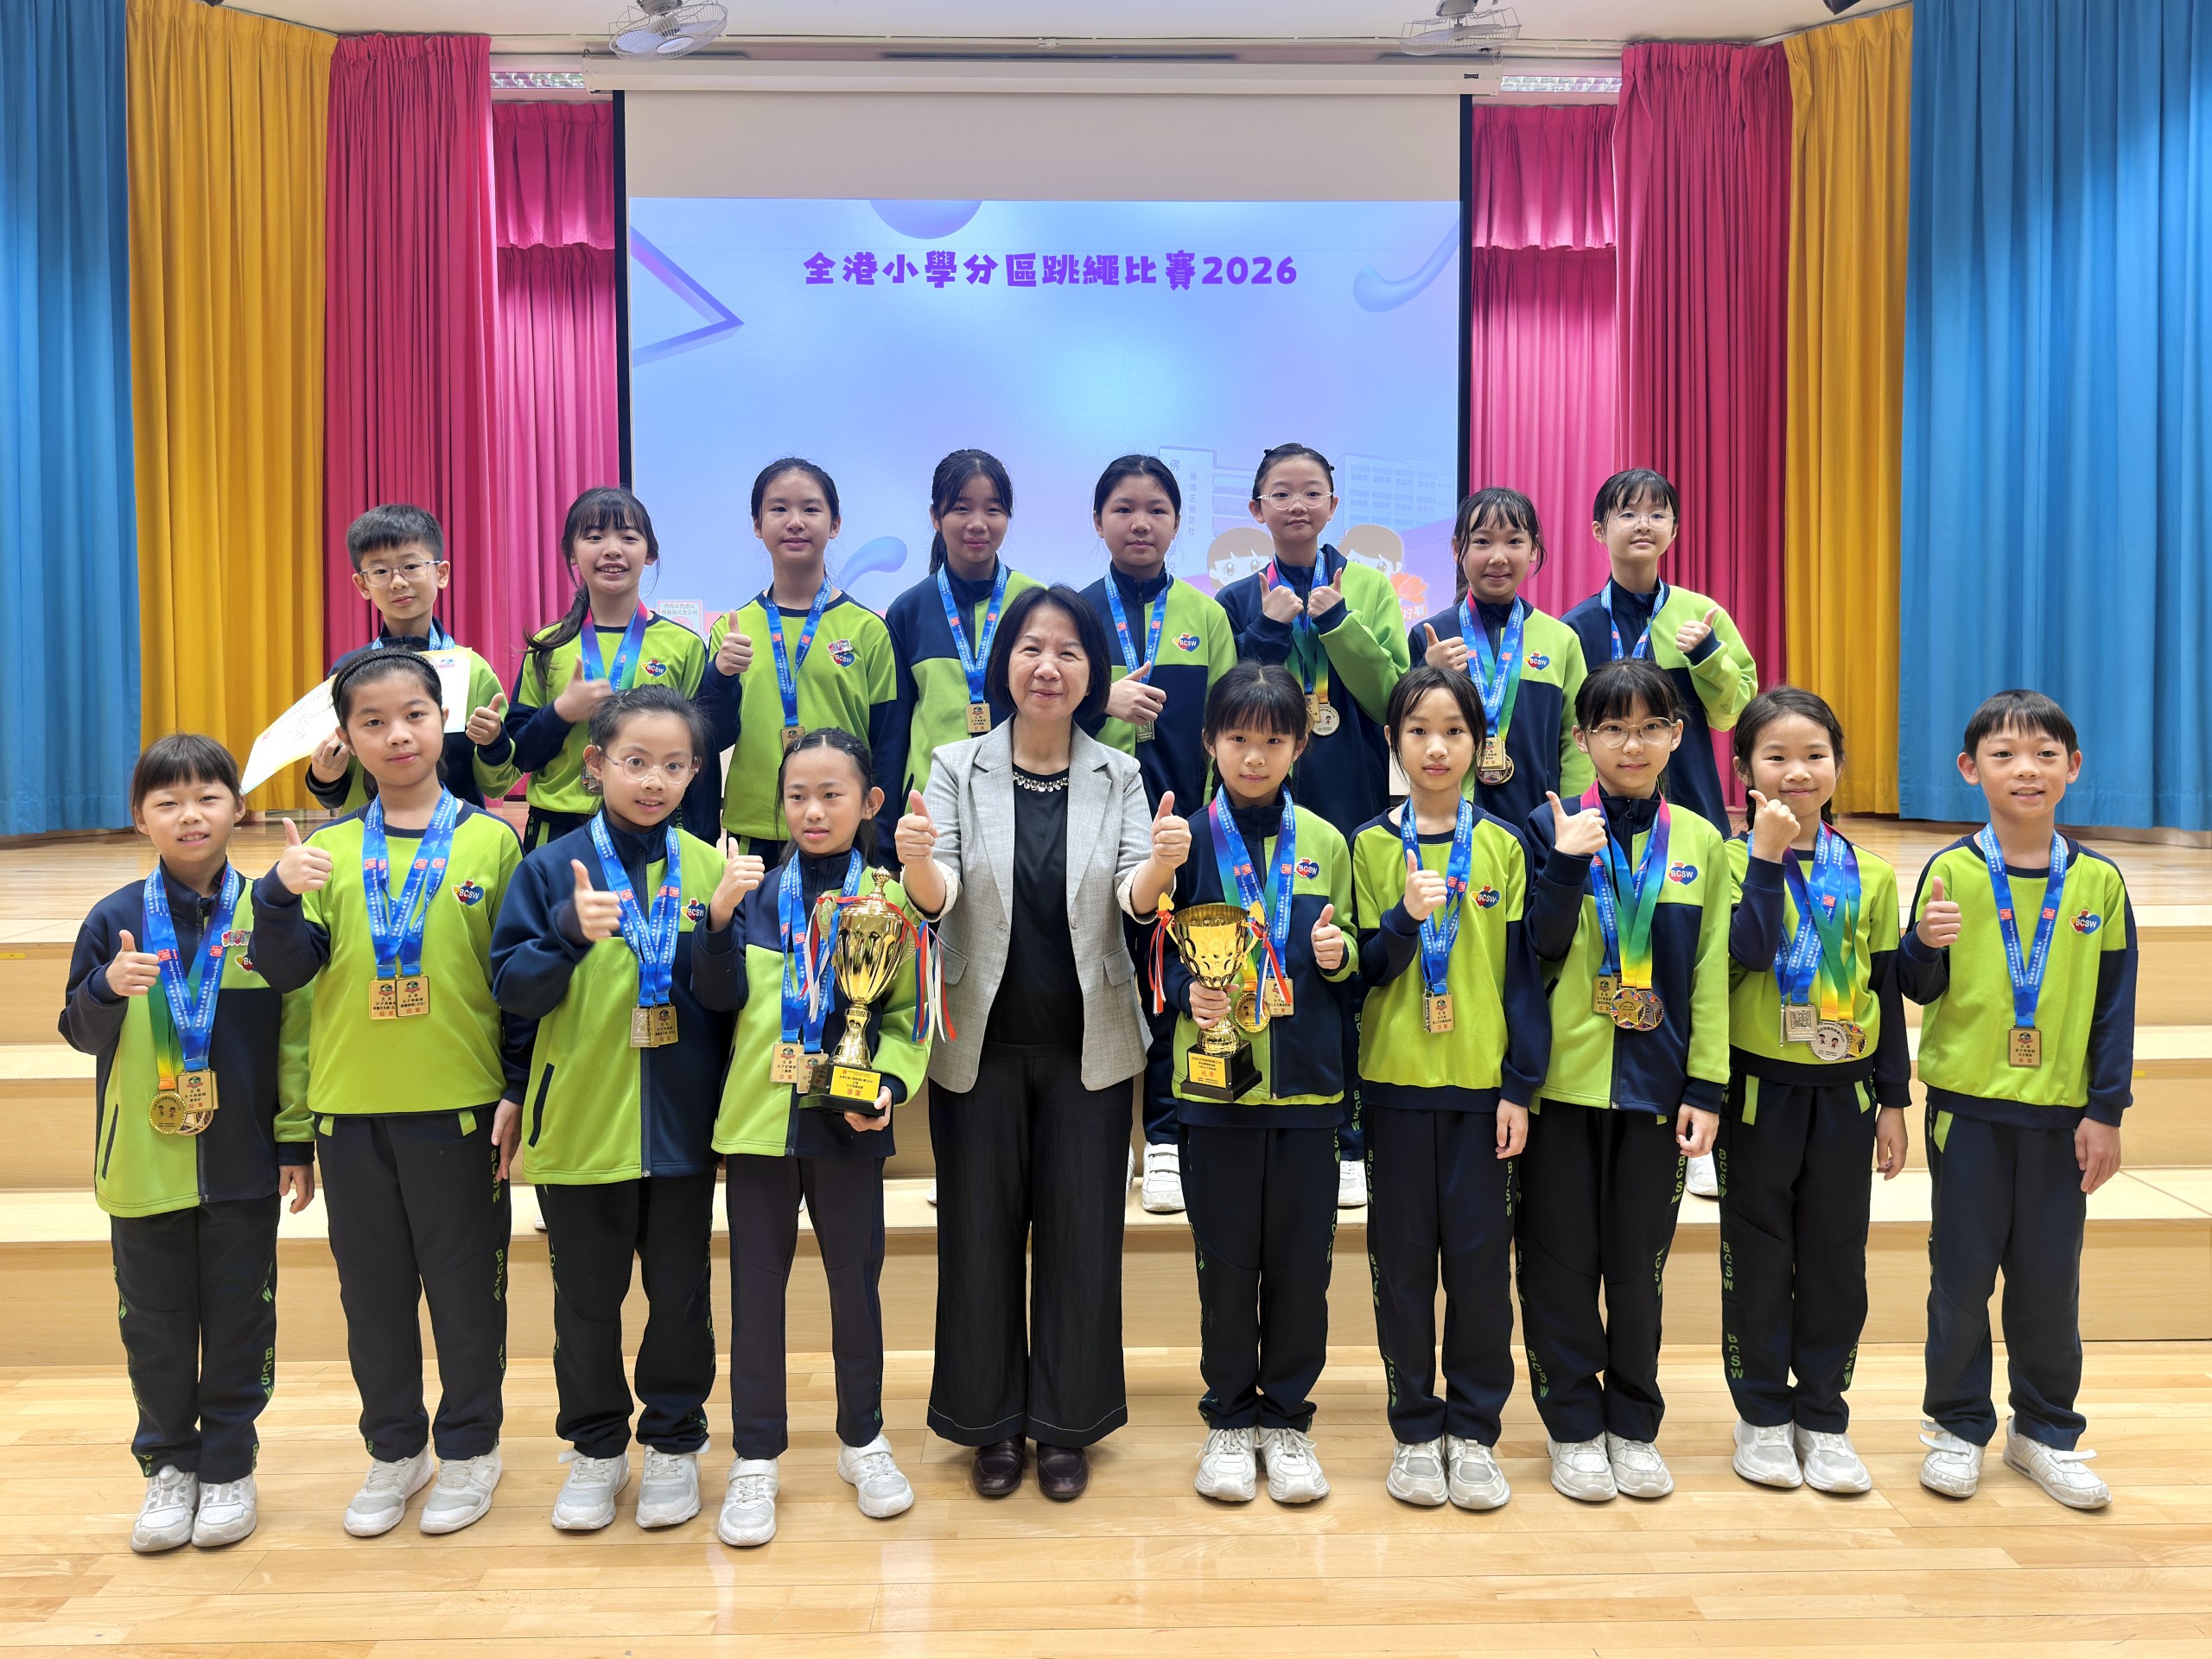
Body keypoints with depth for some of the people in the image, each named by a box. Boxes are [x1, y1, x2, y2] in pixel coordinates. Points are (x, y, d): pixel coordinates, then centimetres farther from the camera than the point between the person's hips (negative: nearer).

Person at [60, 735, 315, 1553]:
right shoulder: (115, 919, 0)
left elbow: (296, 1034, 0)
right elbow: (80, 1033, 4)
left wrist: (297, 1142, 0)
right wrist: (108, 987, -18)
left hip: (243, 1164, -1)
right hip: (143, 1164, 1)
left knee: (239, 1317, 8)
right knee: (154, 1323, 11)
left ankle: (229, 1467, 23)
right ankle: (168, 1464, 28)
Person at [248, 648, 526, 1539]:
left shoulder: (490, 840, -1)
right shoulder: (327, 852, 6)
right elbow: (286, 970, 0)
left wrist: (519, 1090, -3)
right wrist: (280, 896, -18)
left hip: (462, 1102, -2)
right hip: (351, 1105, 3)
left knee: (467, 1284, 7)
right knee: (373, 1287, 13)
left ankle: (469, 1447, 24)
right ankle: (393, 1450, 29)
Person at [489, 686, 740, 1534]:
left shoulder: (708, 868, -1)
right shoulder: (551, 868, -4)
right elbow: (513, 990, -9)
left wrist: (726, 927, -16)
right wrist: (570, 932, -25)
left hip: (680, 1123, 1)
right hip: (581, 1122, -1)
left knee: (681, 1293, 12)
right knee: (585, 1298, 13)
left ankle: (674, 1441, 31)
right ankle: (597, 1447, 31)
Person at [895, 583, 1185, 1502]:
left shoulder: (1120, 776, 2)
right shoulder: (956, 768, -1)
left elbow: (1136, 899, -8)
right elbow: (939, 900, -10)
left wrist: (1159, 865, -32)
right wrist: (916, 863, -34)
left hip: (1087, 1045, 1)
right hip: (982, 1043, 0)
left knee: (1081, 1235, 8)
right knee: (982, 1234, 9)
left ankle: (1066, 1425, 25)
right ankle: (992, 1424, 26)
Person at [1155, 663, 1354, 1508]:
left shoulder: (1324, 843, 7)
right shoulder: (1187, 839, 1)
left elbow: (1350, 964, 14)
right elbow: (1156, 951, 5)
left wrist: (1339, 955, -8)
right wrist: (1186, 993, -15)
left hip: (1306, 1084, 2)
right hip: (1215, 1081, -1)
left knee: (1302, 1261, 6)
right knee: (1226, 1259, 6)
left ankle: (1286, 1418, 23)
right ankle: (1229, 1420, 23)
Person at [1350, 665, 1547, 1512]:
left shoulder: (1503, 846, 3)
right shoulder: (1371, 845, 2)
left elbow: (1523, 970, 3)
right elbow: (1363, 968, 0)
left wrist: (1522, 1085, -2)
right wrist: (1406, 917, -20)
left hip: (1481, 1082, 0)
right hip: (1396, 1081, 0)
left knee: (1481, 1258, 3)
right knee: (1402, 1258, 6)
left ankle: (1474, 1430, 19)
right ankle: (1415, 1430, 21)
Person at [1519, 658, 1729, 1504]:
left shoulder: (1700, 842, 5)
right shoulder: (1554, 827, -2)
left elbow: (1710, 975, 5)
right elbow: (1535, 953, -8)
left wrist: (1706, 1088, 0)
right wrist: (1566, 866, -20)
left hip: (1654, 1083, 2)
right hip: (1564, 1078, -2)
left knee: (1639, 1259, 10)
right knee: (1562, 1258, 5)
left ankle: (1634, 1424, 25)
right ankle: (1573, 1426, 19)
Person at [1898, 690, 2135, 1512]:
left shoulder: (2099, 881, -1)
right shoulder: (1952, 870, -5)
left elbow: (2114, 1004, 2)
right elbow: (1920, 989, -2)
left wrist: (2106, 1112, -1)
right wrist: (1925, 945, -24)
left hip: (2061, 1112, 1)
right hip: (1968, 1105, -1)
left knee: (2050, 1275, 9)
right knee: (1962, 1268, 6)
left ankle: (2045, 1432, 26)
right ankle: (1957, 1427, 22)